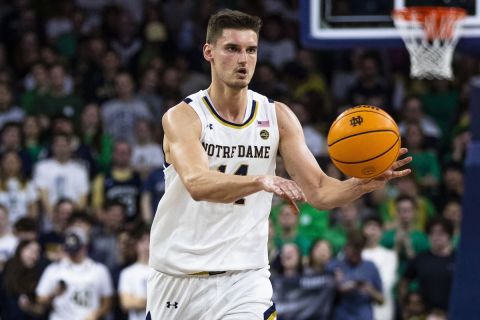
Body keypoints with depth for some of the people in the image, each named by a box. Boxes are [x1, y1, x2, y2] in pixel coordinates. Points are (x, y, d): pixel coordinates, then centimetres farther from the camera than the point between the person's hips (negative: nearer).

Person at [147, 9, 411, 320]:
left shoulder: (278, 117, 0)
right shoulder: (182, 117, -12)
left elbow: (319, 191, -3)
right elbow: (197, 184, -30)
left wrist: (363, 184, -24)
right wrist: (262, 181, -47)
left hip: (244, 279, 1)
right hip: (178, 279, -1)